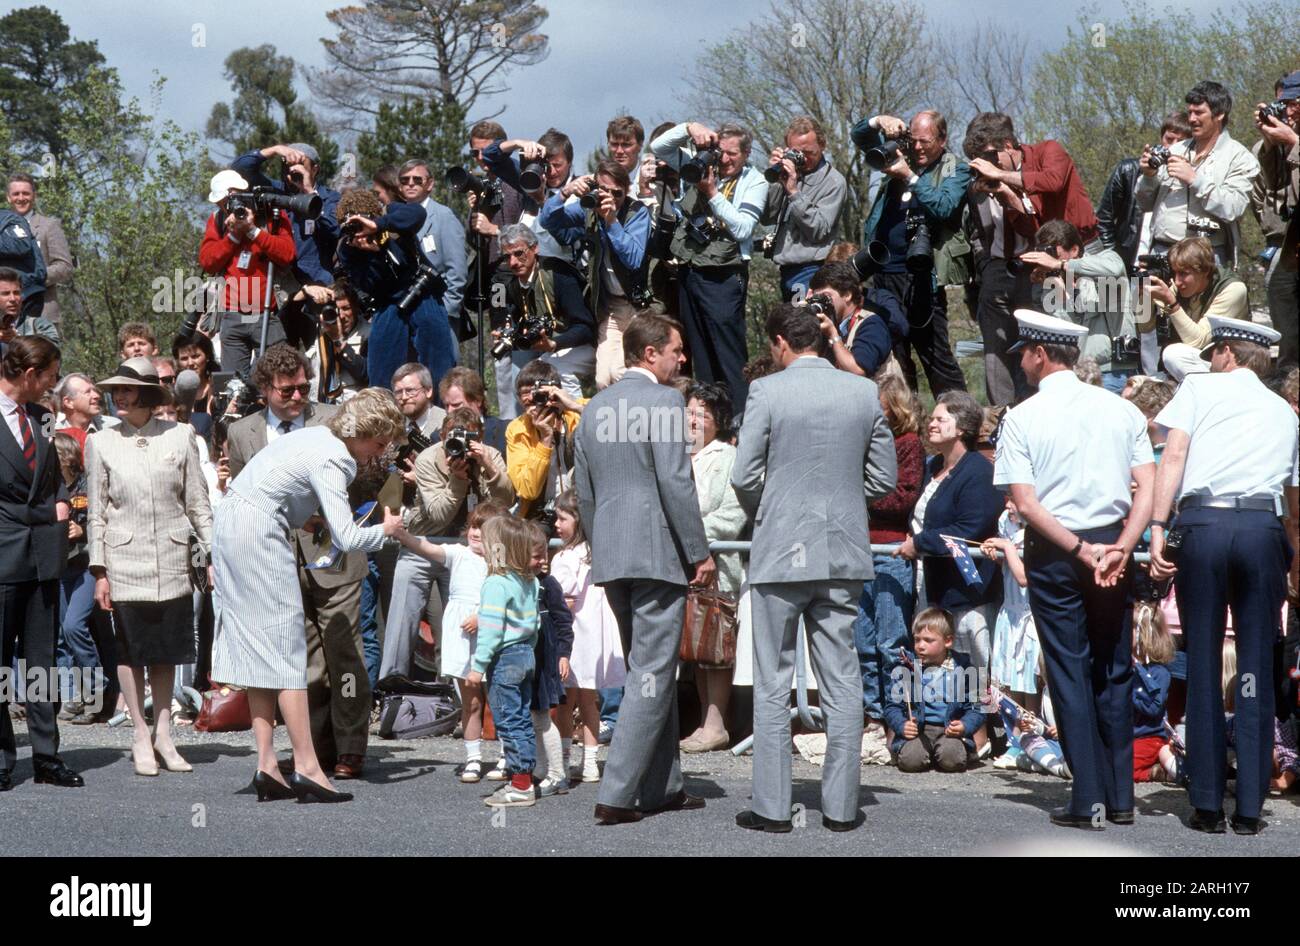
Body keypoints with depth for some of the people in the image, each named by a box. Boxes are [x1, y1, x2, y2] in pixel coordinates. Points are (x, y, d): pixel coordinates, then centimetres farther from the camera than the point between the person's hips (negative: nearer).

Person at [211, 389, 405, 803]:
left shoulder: (318, 436, 13)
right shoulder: (331, 459, -16)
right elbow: (347, 538, -21)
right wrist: (386, 529, -3)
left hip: (232, 521, 10)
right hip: (259, 532, -10)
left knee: (260, 649, 8)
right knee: (285, 645, -7)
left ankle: (266, 766, 7)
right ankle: (306, 768, -8)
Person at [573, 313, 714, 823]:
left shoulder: (593, 408, 14)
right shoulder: (663, 401, -10)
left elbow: (583, 492, 17)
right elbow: (675, 483, -16)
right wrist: (700, 553, -10)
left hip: (610, 558, 8)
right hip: (657, 552, -8)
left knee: (651, 671, 17)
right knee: (652, 675, -6)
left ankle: (662, 786, 20)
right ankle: (617, 795, -10)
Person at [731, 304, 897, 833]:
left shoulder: (766, 392, -8)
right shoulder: (864, 392, 3)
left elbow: (744, 477, -9)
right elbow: (885, 479, 6)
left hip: (780, 552, -3)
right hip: (844, 555, 3)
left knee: (772, 684, 3)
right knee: (842, 681, 8)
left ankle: (771, 808, 4)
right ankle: (841, 807, 9)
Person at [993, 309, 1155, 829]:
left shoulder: (1022, 417, -5)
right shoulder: (1121, 410, 4)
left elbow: (1025, 503, -12)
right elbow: (1147, 488, -4)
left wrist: (1080, 551, -12)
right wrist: (1119, 548, -11)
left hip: (1053, 551, -3)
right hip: (1112, 540, 3)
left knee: (1070, 670, 3)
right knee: (1114, 669, 12)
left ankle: (1089, 800, 2)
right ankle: (1121, 796, 15)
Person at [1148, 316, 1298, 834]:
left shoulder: (1199, 387, 12)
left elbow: (1174, 455, -2)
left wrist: (1158, 526, -7)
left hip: (1202, 523, -2)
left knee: (1202, 665, 3)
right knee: (1256, 667, 5)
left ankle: (1207, 805, 4)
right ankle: (1250, 807, 2)